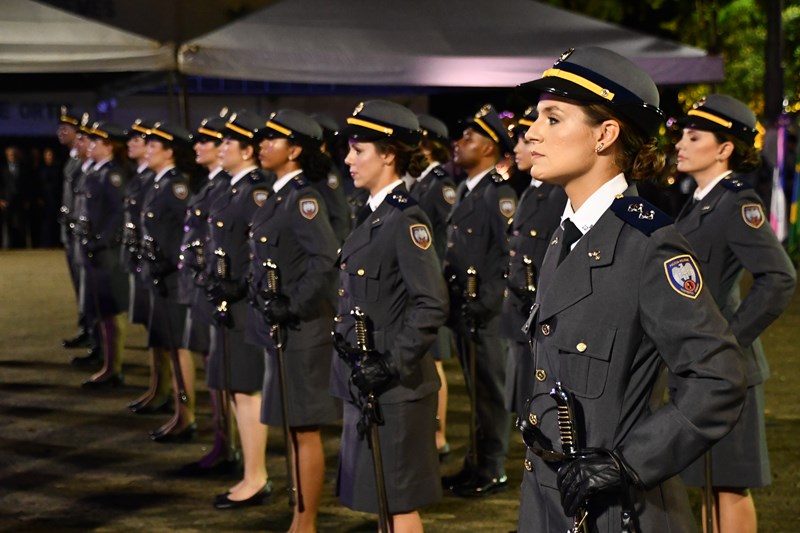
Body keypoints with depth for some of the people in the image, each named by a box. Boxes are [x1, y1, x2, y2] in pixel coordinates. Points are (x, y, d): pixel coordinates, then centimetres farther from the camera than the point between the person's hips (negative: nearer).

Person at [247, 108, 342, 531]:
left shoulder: (303, 198, -15)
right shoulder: (279, 196, 12)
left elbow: (326, 259, -27)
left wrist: (294, 307, -23)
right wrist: (268, 311, 12)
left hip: (300, 330, -9)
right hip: (278, 328, 9)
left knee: (304, 430, -1)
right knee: (292, 429, 15)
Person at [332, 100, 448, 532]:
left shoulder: (406, 219, -16)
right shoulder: (372, 215, 12)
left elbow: (432, 305, -23)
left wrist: (394, 364, -22)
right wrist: (356, 367, 17)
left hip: (393, 387, -9)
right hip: (362, 381, 9)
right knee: (378, 495, 17)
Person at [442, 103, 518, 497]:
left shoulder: (499, 194, -13)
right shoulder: (464, 191, 14)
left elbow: (508, 257, -19)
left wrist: (482, 304, -20)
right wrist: (452, 298, 13)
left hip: (486, 312, -8)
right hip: (462, 308, 8)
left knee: (491, 390, 1)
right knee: (476, 389, 16)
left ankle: (492, 471, 9)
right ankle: (476, 464, 24)